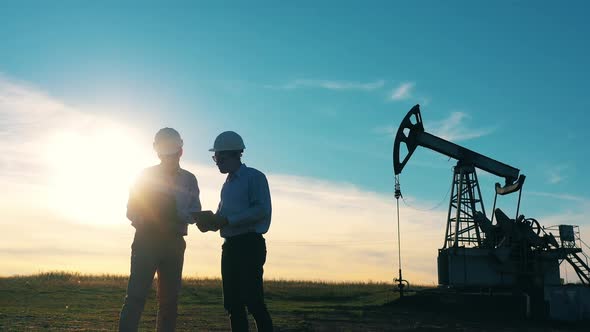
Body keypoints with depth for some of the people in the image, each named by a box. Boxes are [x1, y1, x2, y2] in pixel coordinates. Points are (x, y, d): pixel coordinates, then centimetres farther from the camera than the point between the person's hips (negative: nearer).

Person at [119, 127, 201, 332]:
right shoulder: (145, 175, 6)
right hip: (146, 240, -2)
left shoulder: (189, 180, 10)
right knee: (136, 295, -11)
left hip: (174, 243, 3)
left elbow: (195, 212, 4)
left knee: (169, 299, 5)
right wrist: (146, 221, -18)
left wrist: (179, 216, -17)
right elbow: (132, 211, 3)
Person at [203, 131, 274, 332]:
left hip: (249, 245, -8)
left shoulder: (254, 177, -5)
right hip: (230, 246, 8)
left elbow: (262, 210, -16)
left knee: (253, 300, -12)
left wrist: (227, 220, -18)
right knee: (233, 303, 7)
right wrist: (212, 220, 3)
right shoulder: (227, 184, 21)